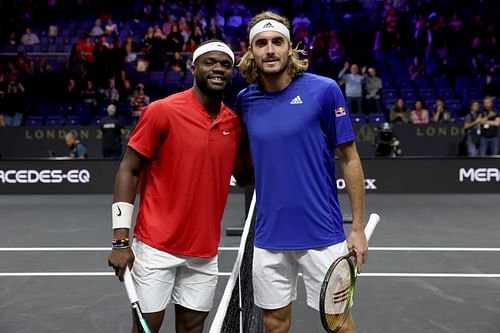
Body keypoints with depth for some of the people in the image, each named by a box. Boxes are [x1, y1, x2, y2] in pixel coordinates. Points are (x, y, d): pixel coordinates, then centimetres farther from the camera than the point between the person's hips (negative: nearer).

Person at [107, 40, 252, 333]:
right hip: (156, 246, -4)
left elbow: (244, 176, 16)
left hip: (205, 251, 5)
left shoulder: (235, 122, 4)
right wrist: (121, 240, -12)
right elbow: (128, 171, -8)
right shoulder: (162, 111, -11)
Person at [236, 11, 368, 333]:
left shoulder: (324, 90, -8)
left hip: (322, 234, -3)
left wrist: (358, 228, -5)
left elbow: (349, 159, -4)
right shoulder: (245, 100, 2)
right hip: (269, 238, 4)